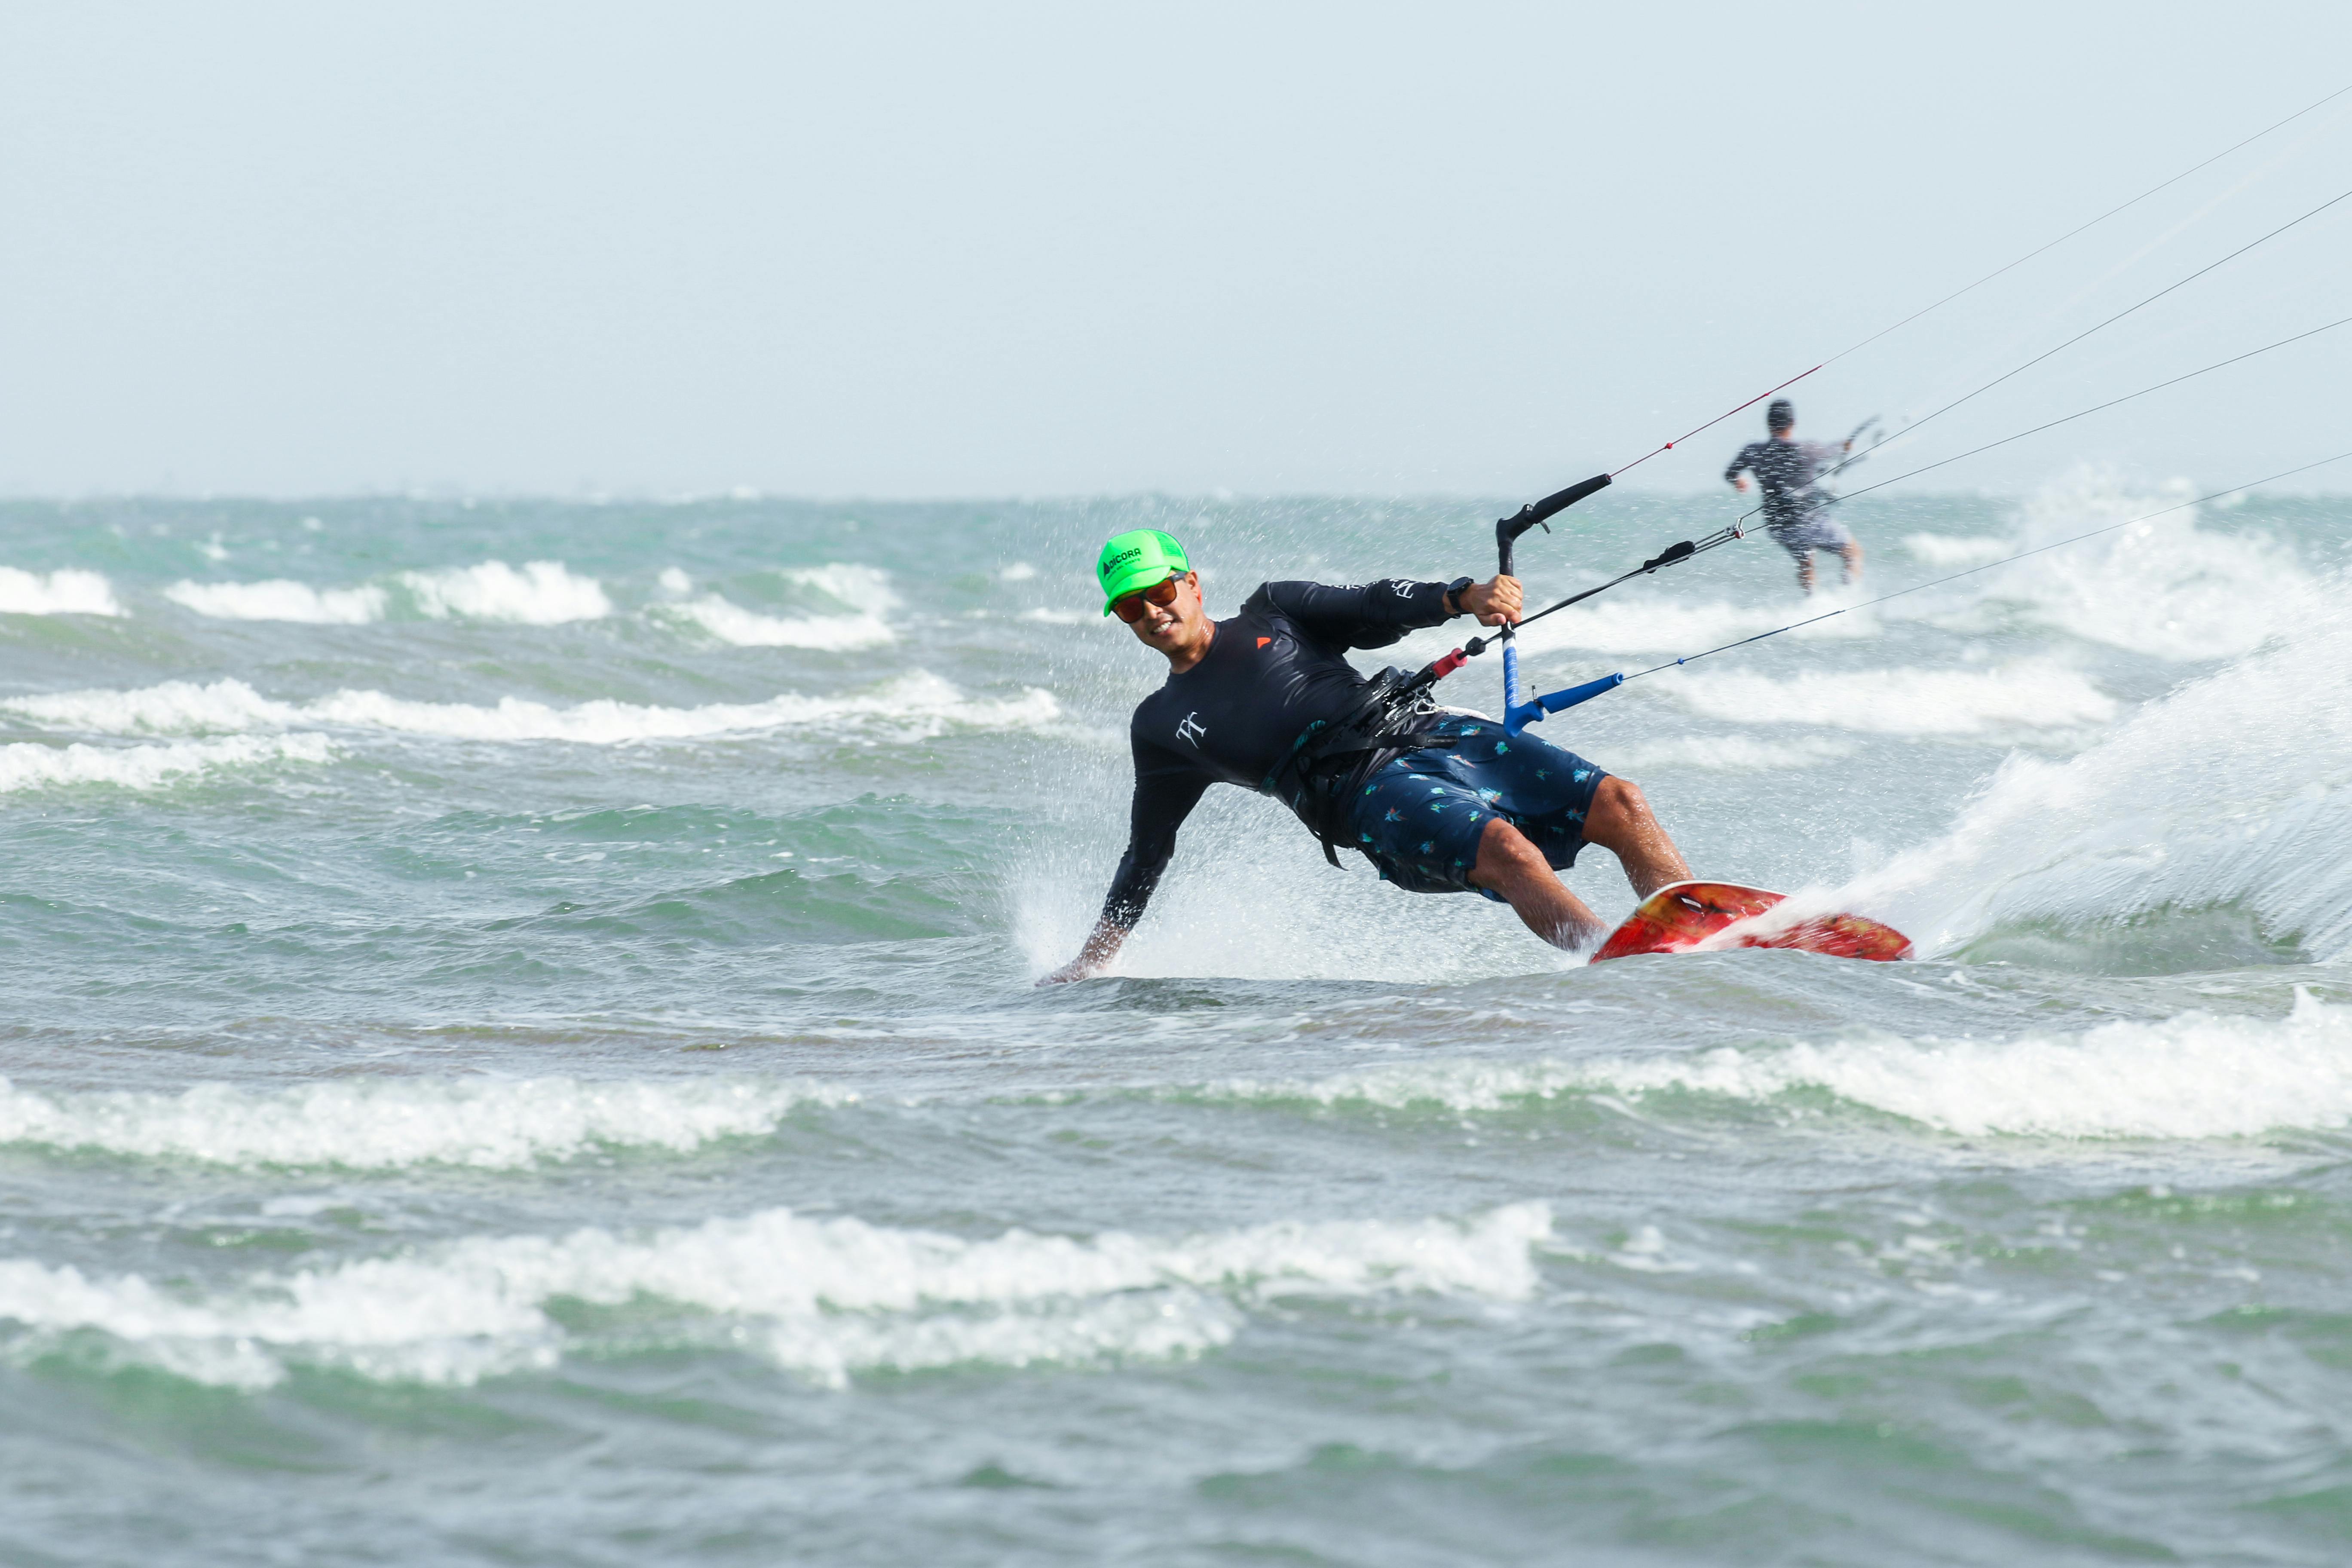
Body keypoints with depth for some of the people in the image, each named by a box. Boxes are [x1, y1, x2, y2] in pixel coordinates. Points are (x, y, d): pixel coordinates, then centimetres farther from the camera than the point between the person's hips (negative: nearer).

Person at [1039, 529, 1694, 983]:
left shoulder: (1273, 611, 20)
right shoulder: (1163, 727, 16)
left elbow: (1375, 611, 9)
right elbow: (1146, 855, 23)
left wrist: (1463, 598, -11)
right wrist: (1090, 965, 22)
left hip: (1434, 733, 4)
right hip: (1369, 797, -4)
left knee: (1618, 806, -15)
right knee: (1505, 849, -34)